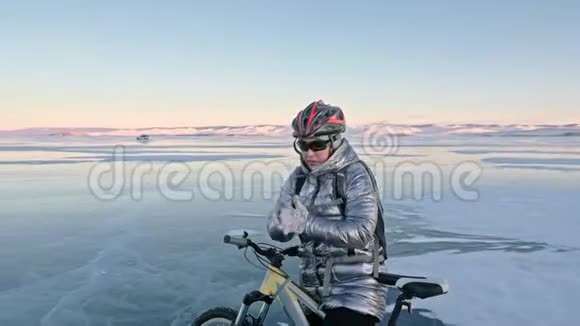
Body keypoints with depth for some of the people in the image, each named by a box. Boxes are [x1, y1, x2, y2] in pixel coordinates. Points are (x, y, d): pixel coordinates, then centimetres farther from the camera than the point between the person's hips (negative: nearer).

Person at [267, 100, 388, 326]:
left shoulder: (355, 175, -13)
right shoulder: (298, 178, 3)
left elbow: (361, 232, -25)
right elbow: (275, 230, -1)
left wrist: (306, 222, -29)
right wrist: (286, 222, -23)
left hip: (354, 288, -6)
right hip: (314, 288, 6)